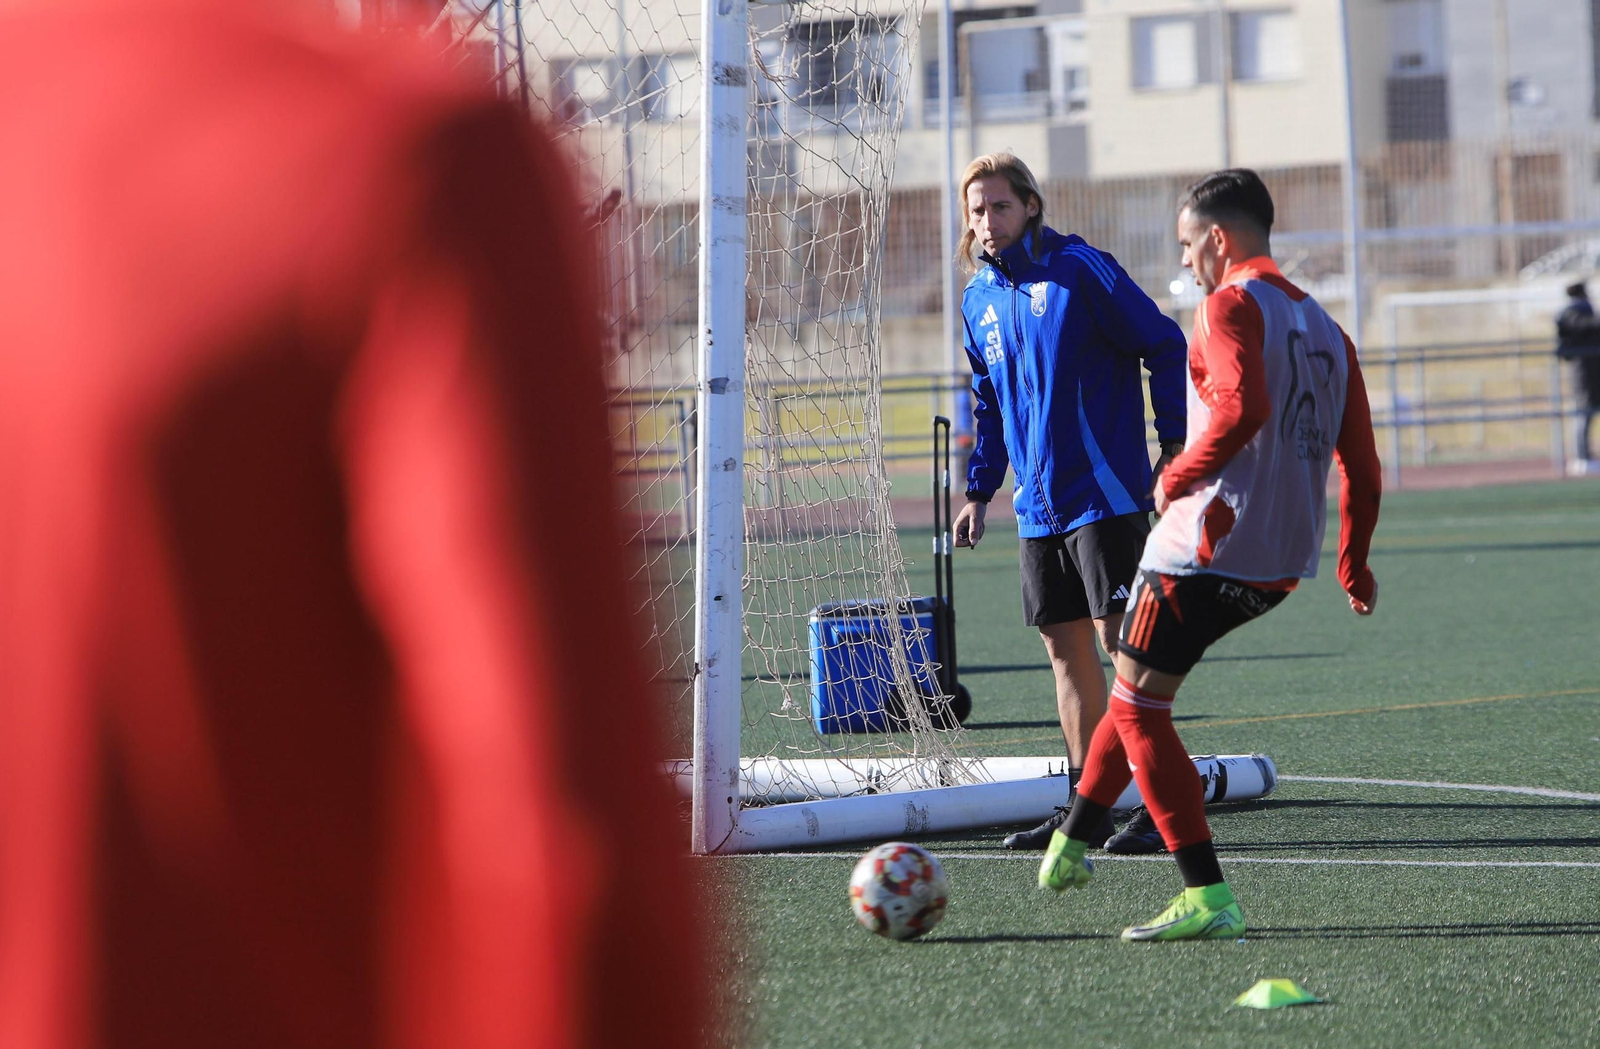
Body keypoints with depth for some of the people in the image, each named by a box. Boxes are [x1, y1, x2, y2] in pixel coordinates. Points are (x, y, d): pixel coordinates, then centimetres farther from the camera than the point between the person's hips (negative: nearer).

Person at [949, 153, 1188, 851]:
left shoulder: (1079, 268, -9)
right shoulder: (979, 298, 12)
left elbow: (1165, 347, -8)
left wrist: (1176, 445, -12)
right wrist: (979, 490, 19)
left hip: (1105, 493, -7)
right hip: (1039, 506, 7)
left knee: (1121, 640, -8)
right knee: (1066, 649, 8)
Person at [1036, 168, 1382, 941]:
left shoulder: (1232, 304, -8)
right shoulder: (1323, 327, 17)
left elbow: (1241, 408, -27)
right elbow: (1360, 463, 16)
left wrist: (1177, 477, -13)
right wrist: (1353, 567, 24)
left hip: (1208, 549, -9)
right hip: (1282, 564, 9)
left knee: (1139, 706, -3)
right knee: (1138, 691, 23)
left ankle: (1207, 898, -9)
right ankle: (1072, 844, 30)